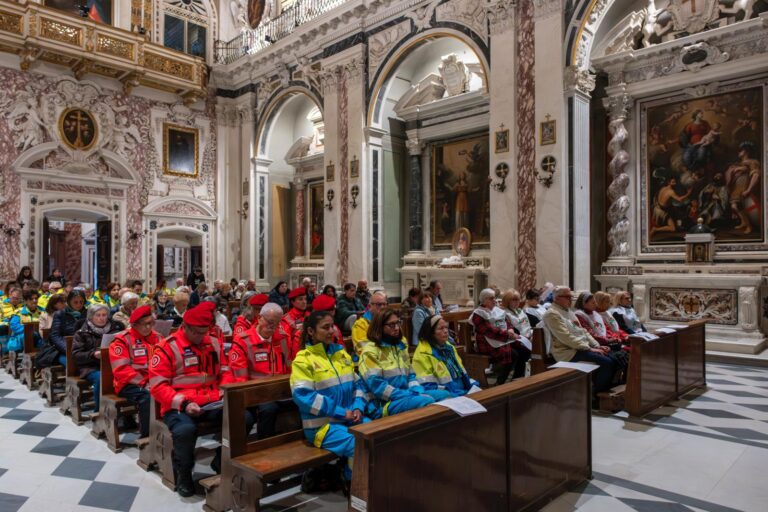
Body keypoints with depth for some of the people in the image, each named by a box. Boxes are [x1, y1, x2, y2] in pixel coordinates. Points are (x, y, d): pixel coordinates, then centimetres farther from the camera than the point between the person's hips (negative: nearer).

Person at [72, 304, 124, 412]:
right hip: (91, 367, -1)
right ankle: (99, 410, -18)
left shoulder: (115, 329, 16)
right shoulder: (82, 333, 9)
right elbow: (76, 354, 2)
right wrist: (93, 354, -16)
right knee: (101, 378, -36)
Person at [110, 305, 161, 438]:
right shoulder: (122, 340, -2)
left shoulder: (157, 338, 13)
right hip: (130, 385, -4)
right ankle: (146, 436, -21)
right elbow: (122, 369, -11)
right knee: (147, 397, -34)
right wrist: (144, 384, -18)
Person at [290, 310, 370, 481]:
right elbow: (303, 396, -18)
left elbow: (357, 383, 15)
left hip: (350, 418, 6)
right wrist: (340, 412, -18)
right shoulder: (303, 360, -7)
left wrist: (358, 407, -6)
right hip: (322, 423, -6)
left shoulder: (341, 353, 12)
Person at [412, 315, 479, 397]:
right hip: (445, 398, -8)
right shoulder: (423, 353, -10)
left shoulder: (449, 347, 14)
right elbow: (428, 387, -16)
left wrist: (473, 386, 3)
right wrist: (457, 395, -20)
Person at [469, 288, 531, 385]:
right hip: (489, 343, -8)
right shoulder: (478, 314, -10)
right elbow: (490, 331, -19)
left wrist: (511, 330, -10)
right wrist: (508, 334, -20)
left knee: (525, 351, -11)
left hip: (506, 339, 8)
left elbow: (507, 323, 14)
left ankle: (517, 380, 2)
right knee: (513, 354, -28)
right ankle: (500, 383, -16)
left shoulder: (498, 310, 16)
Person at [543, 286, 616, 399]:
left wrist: (597, 346, 5)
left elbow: (583, 331, 19)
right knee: (607, 363, -20)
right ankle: (593, 395, -6)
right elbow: (566, 337, -19)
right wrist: (589, 349, -18)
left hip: (582, 348, 10)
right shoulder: (552, 314, -11)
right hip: (568, 352, -10)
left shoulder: (569, 311, 19)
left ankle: (603, 391, 8)